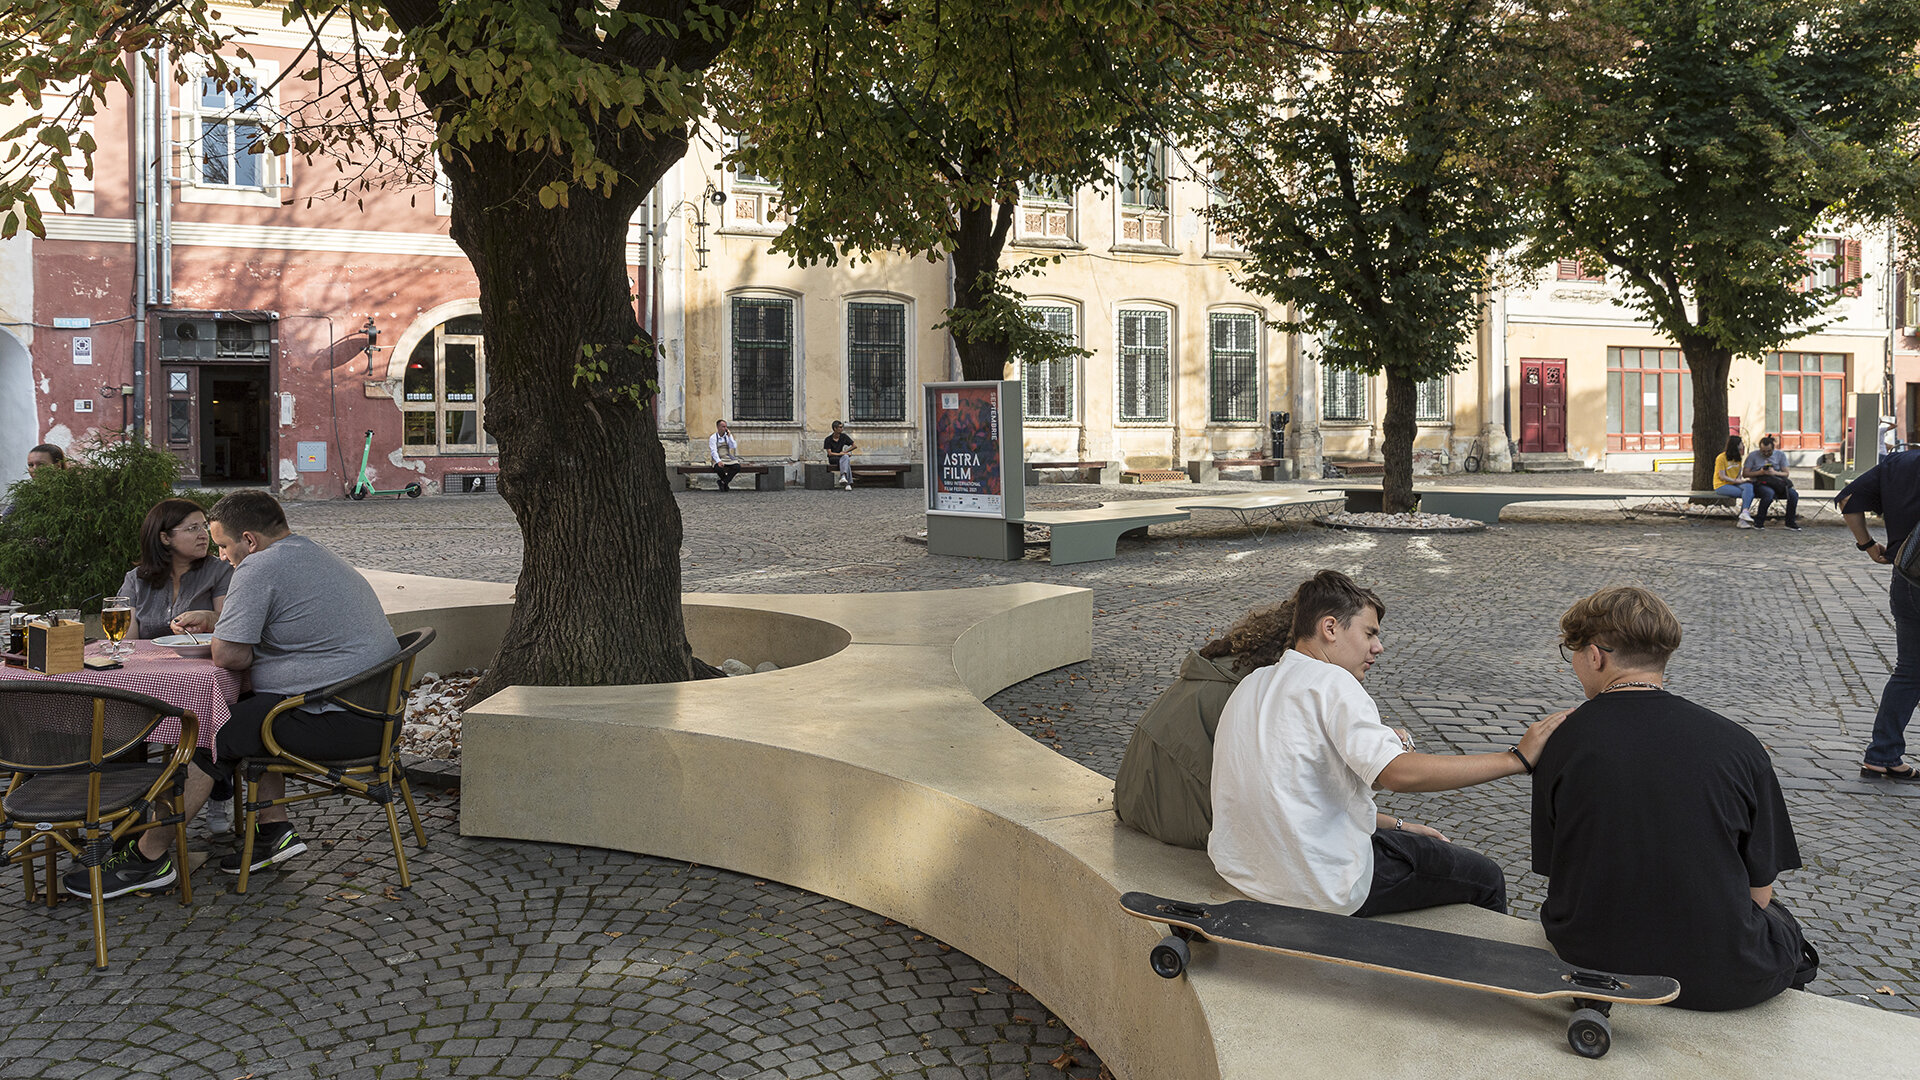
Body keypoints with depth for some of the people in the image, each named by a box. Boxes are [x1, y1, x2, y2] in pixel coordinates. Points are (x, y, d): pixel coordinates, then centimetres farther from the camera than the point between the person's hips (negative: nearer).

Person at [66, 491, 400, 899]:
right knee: (246, 716, 25)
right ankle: (275, 829, 19)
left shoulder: (258, 568, -12)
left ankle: (148, 857, 10)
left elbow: (229, 656, -15)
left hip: (338, 722, -10)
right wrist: (215, 623, 25)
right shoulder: (316, 554, 20)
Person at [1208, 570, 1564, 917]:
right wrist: (1517, 758, -26)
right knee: (1484, 878, 10)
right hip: (1319, 888, -9)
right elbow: (1399, 773, -30)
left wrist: (1396, 825, 15)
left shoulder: (1253, 684, 10)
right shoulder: (1328, 682, -17)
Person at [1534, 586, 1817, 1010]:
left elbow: (1560, 877, -2)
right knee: (1780, 921, 31)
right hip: (1721, 981, -1)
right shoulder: (1739, 745, -9)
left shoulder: (1561, 744, -8)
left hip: (1592, 967, 1)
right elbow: (1758, 892, -1)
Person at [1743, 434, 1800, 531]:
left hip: (1777, 482, 4)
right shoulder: (1753, 455, 2)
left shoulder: (1780, 455, 10)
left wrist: (1774, 472, -13)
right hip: (1759, 483, -4)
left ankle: (1790, 523, -5)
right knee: (1769, 493, -38)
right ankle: (1758, 523, -24)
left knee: (1794, 494, -24)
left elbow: (1786, 474, 7)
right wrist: (1760, 472, -15)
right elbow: (1745, 474, 0)